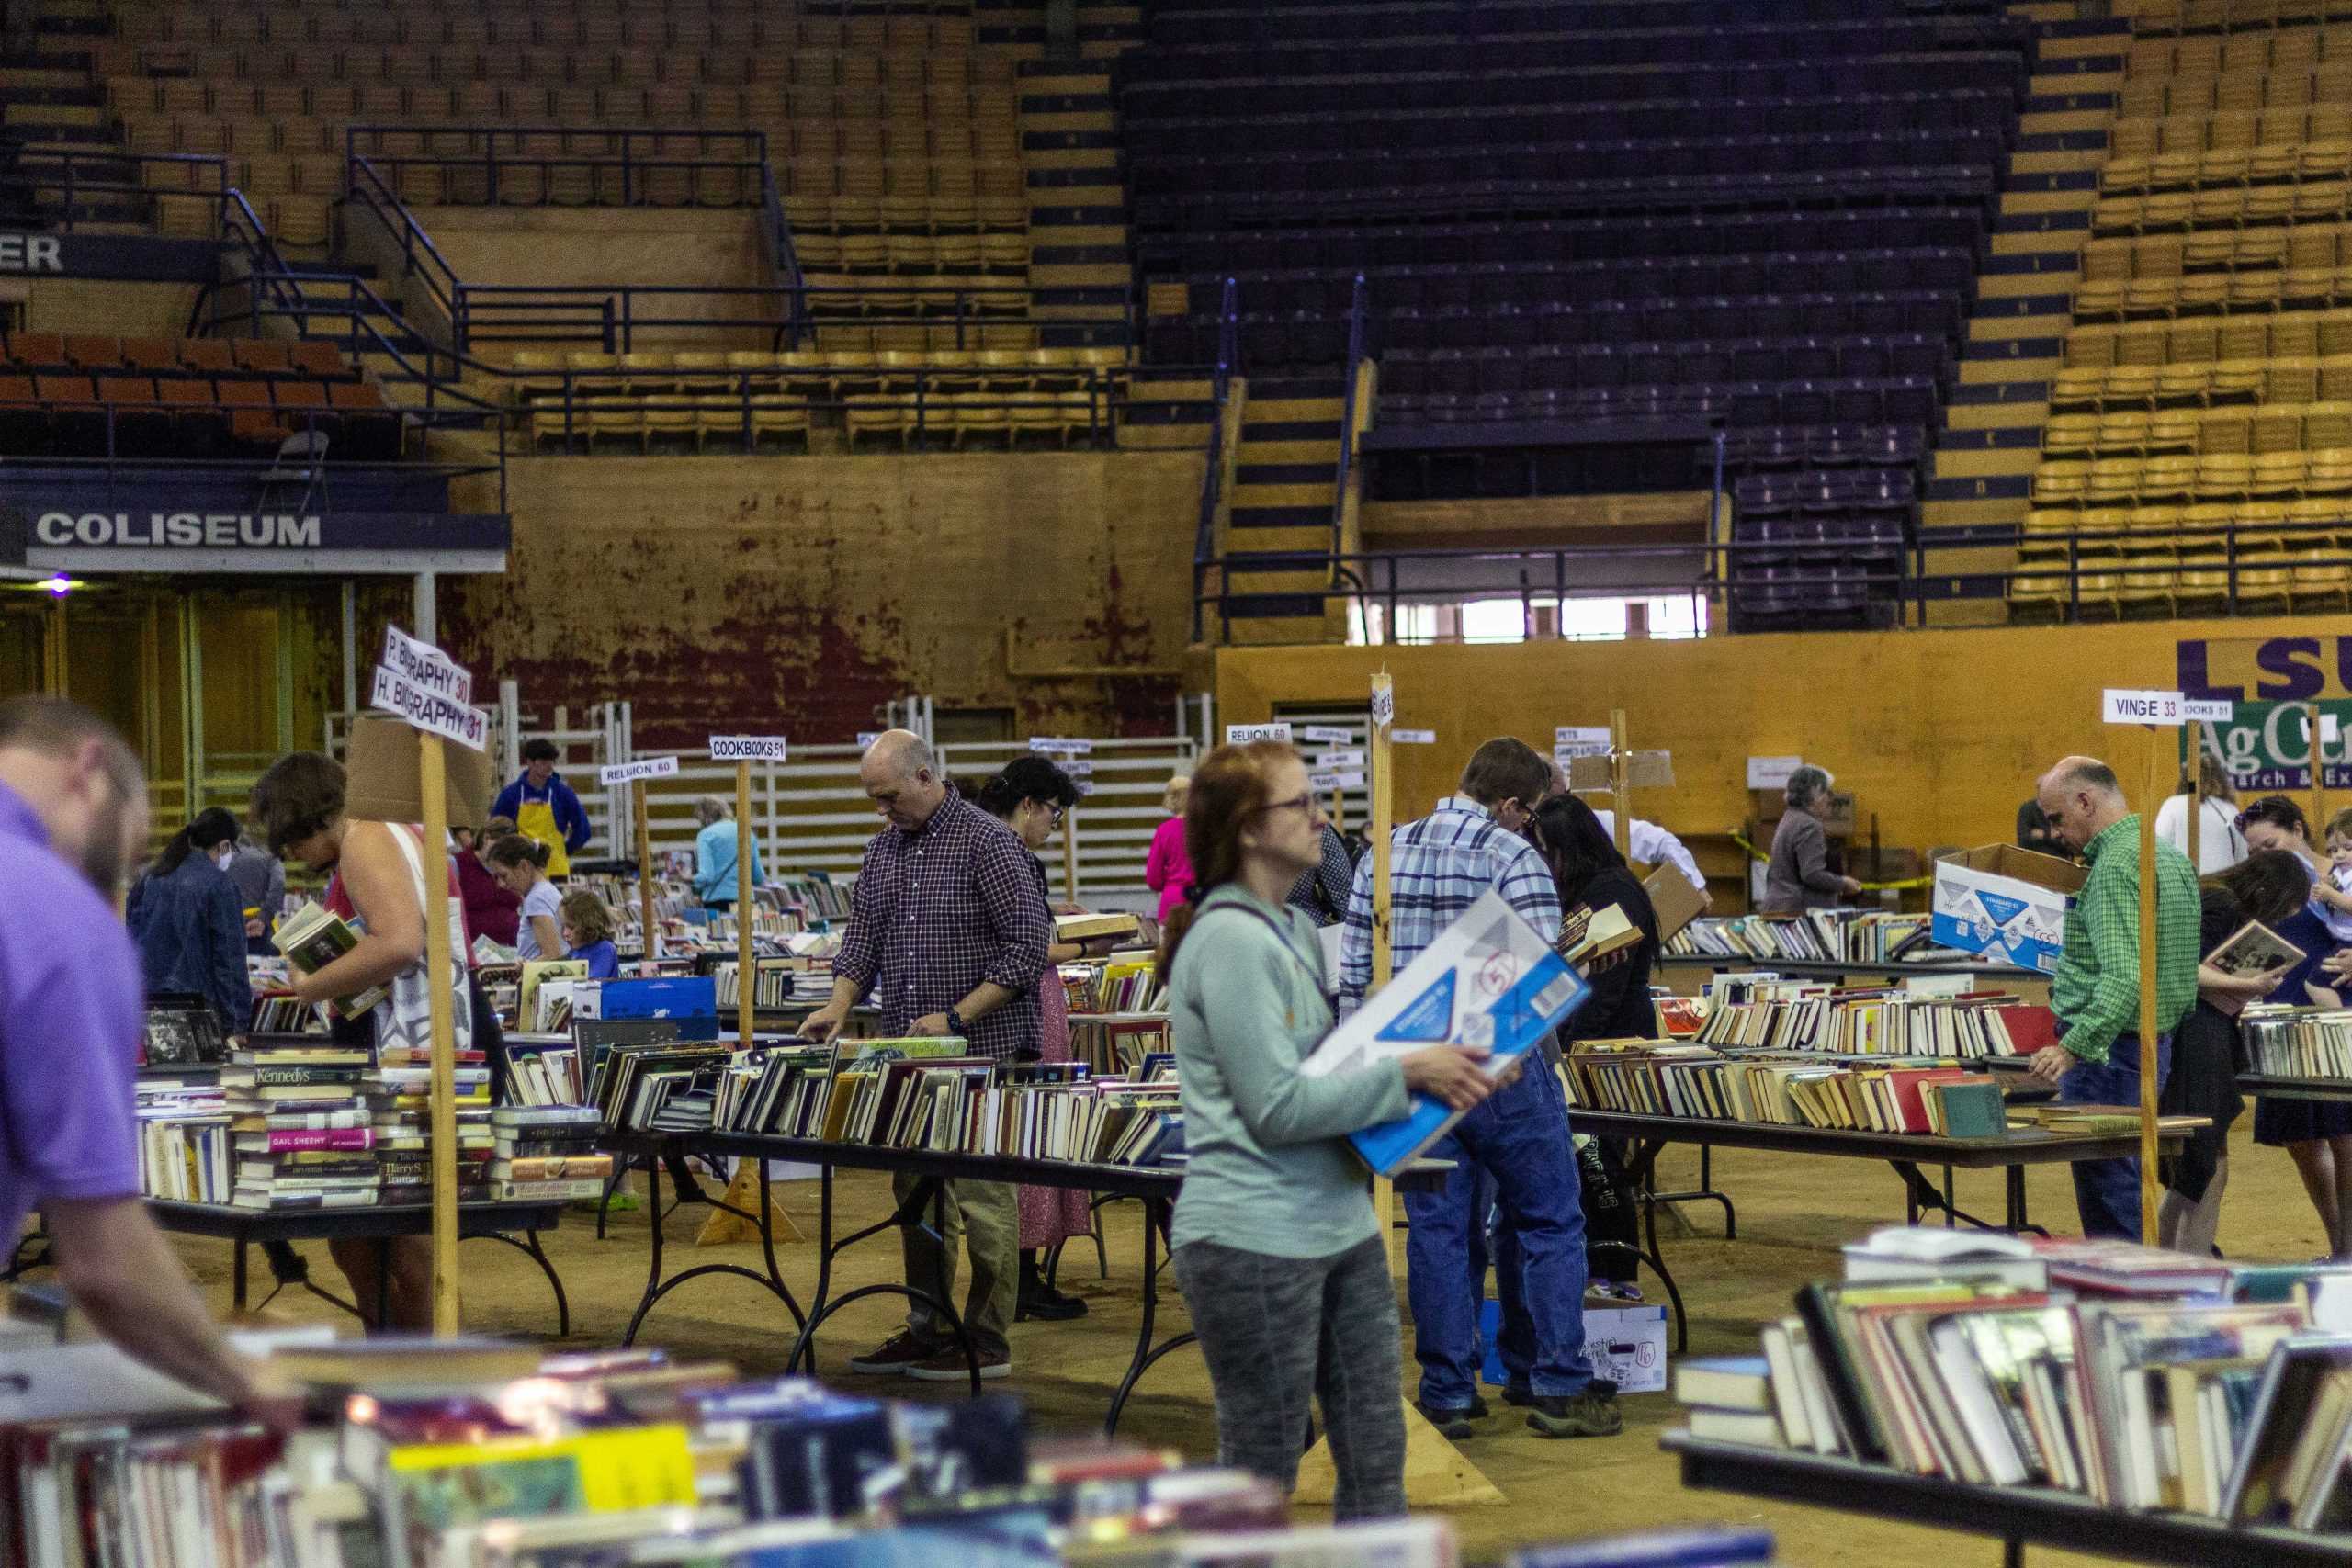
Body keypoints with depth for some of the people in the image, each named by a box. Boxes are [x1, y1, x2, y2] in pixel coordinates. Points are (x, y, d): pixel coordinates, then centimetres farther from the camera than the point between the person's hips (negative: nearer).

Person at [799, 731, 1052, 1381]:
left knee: (983, 1194, -4)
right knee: (916, 1192, 11)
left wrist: (956, 1018, -19)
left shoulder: (988, 842, -11)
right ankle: (926, 1329, 19)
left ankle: (986, 1340, 2)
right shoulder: (884, 847, 11)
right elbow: (862, 937, 15)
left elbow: (1029, 945, -14)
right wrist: (839, 1005, -3)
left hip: (983, 1051, -7)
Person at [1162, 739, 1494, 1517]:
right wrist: (1408, 1072, -15)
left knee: (1375, 1460, 13)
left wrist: (1433, 1071, 4)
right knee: (1258, 1482, 2)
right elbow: (1278, 1107, -19)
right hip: (1254, 1241, -9)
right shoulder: (1229, 940, -17)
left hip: (1341, 1224, 9)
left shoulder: (1295, 929, 13)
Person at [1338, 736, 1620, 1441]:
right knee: (1551, 1224, 8)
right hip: (1501, 1067, -5)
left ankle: (1448, 1394, 12)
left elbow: (1353, 973, 6)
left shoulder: (1382, 856, 7)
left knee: (1436, 1230, 9)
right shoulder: (1513, 857, -10)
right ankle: (1559, 1388, 9)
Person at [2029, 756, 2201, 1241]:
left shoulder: (2116, 865, -18)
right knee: (2127, 1189, 15)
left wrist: (2072, 1048, -35)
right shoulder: (2171, 855, 14)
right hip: (2157, 1042, 10)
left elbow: (2125, 977, -29)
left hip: (2111, 1050, -10)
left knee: (2110, 1205, -7)